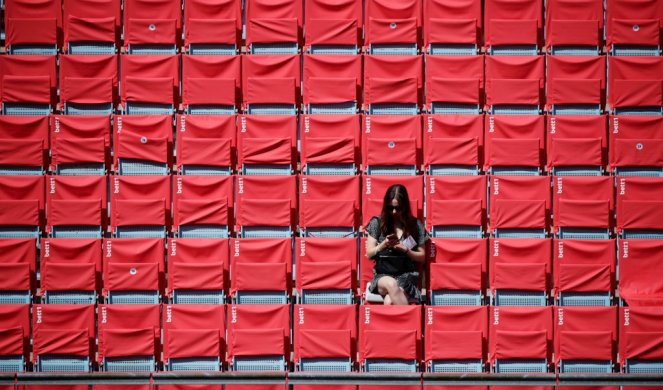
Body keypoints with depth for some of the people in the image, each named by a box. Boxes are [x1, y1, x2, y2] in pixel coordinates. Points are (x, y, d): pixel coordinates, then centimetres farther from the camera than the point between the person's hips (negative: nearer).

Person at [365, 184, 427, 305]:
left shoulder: (415, 225, 5)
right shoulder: (377, 223, 5)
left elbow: (422, 257, 9)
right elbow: (369, 254, 5)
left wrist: (405, 250, -10)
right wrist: (383, 245, -14)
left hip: (407, 276, -1)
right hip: (383, 276, 1)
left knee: (389, 301, -35)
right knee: (391, 284, -39)